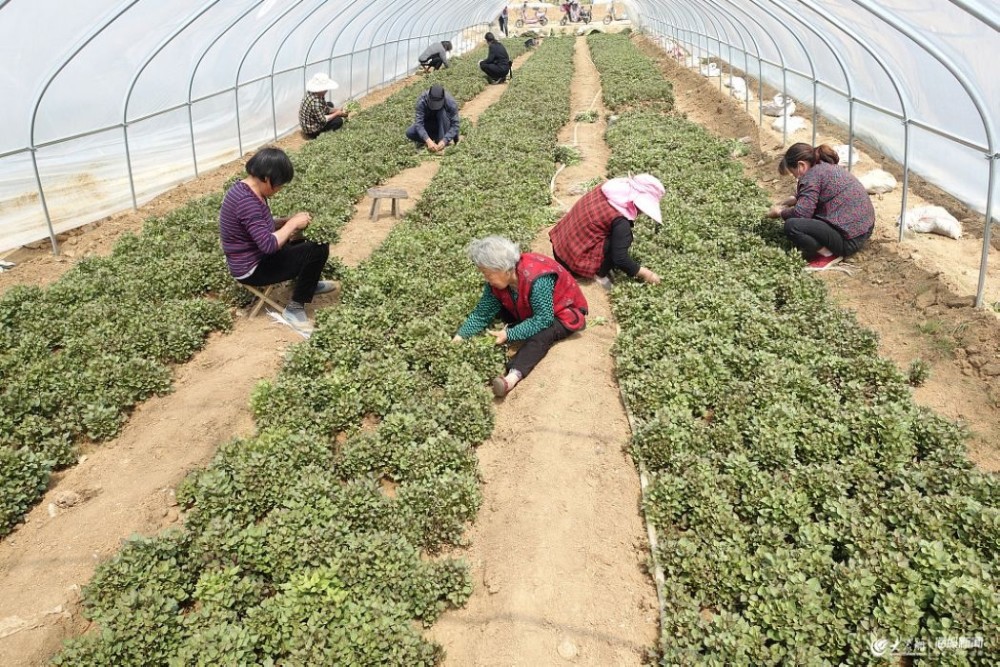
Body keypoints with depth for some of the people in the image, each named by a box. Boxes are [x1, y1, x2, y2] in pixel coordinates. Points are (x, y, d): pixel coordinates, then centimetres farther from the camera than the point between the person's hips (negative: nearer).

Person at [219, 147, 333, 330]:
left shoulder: (246, 190, 2)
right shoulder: (247, 201, -29)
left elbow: (262, 226, 14)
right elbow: (269, 245, -31)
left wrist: (288, 221, 0)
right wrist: (292, 224, -18)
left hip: (254, 256, 10)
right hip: (252, 269, -10)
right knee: (319, 250, -15)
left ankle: (308, 284, 35)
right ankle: (294, 307, -4)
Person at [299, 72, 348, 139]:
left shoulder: (319, 94, -7)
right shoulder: (315, 102, -34)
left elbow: (326, 108, 7)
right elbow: (322, 120, -27)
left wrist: (338, 110, -7)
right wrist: (336, 114, -17)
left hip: (310, 122, 10)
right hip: (311, 130, -10)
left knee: (330, 104, 19)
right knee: (339, 121, -10)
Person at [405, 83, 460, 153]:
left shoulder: (451, 102, -30)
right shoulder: (422, 100, -28)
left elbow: (455, 125, -28)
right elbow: (418, 123, -33)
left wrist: (444, 141, -43)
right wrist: (428, 141, -47)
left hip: (443, 125, -1)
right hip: (428, 123, 2)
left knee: (442, 112, -34)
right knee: (409, 133, -23)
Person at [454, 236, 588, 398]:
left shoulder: (537, 280, -38)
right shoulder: (497, 281, -14)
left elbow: (543, 319, -37)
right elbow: (482, 312, -11)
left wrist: (509, 334, -39)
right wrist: (460, 337, -22)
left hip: (563, 312, -8)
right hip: (529, 311, 8)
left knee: (540, 336, -37)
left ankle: (512, 377, -55)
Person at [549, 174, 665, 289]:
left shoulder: (612, 187, -2)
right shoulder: (620, 220, -24)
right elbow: (620, 258, -19)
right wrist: (643, 273, -6)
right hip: (574, 260, -8)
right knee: (623, 236, -11)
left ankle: (599, 270, 11)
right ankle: (599, 274, -1)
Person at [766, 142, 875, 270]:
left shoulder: (812, 175, -16)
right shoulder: (826, 167, 13)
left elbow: (800, 213, -22)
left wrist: (780, 212, -5)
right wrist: (791, 200, 20)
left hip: (850, 239, -10)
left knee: (791, 226, -22)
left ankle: (829, 254, -8)